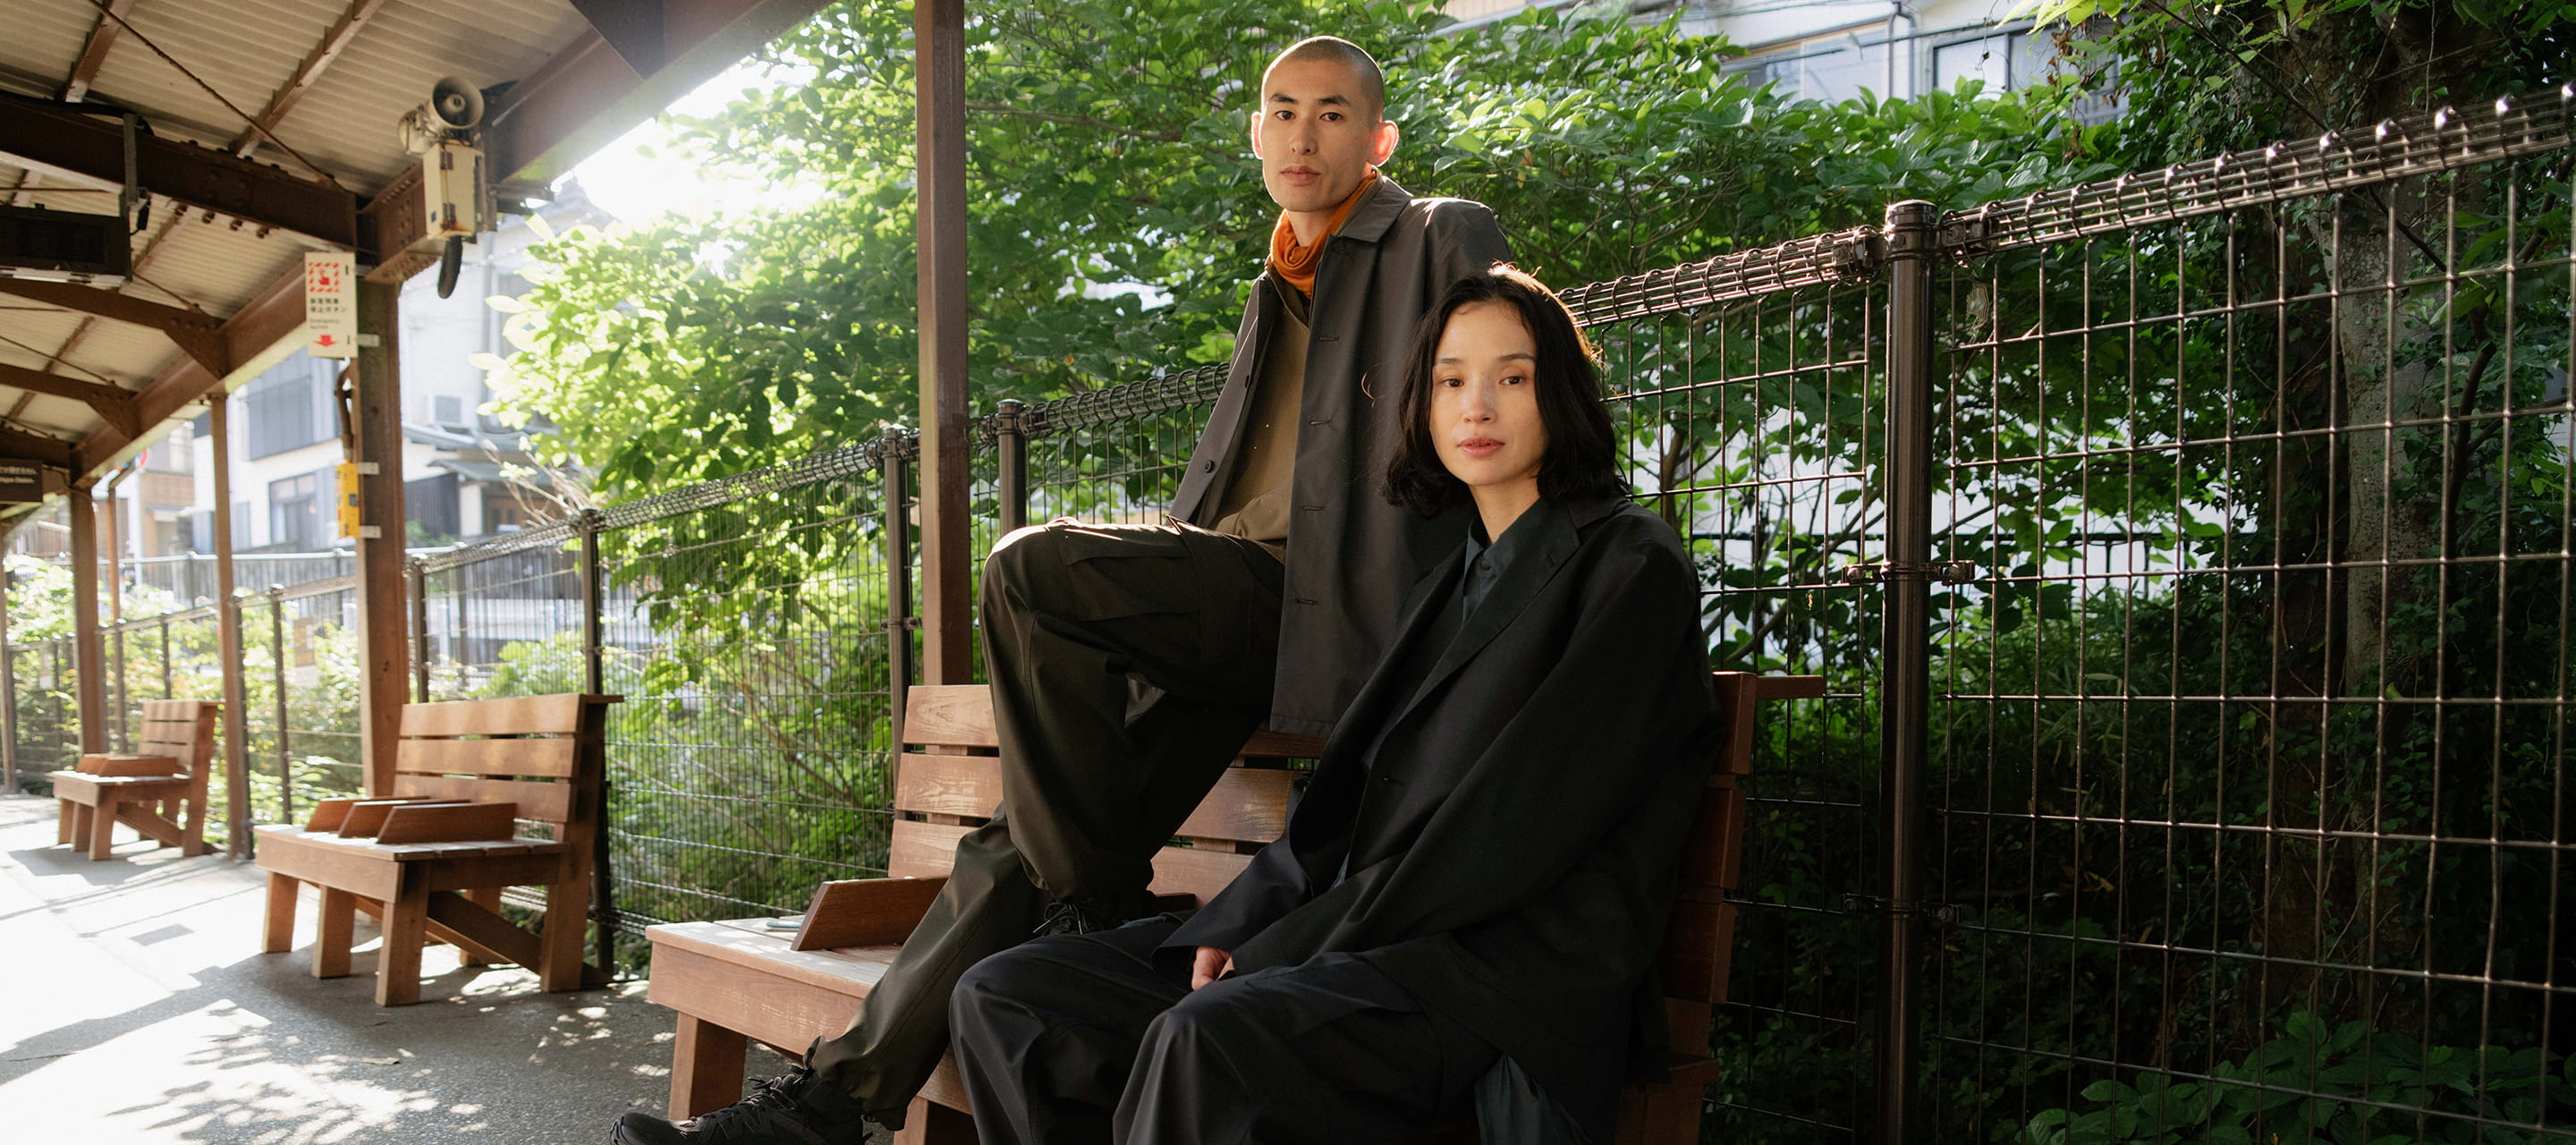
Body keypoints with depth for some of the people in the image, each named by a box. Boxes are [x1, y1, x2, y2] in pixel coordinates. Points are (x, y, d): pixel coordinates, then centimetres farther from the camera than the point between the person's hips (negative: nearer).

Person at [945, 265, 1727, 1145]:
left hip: (1510, 967, -8)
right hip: (1374, 939, 8)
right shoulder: (1455, 583, 23)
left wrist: (1329, 950, -13)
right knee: (1002, 998, -4)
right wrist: (1233, 925, 0)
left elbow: (1522, 815, -12)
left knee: (1205, 1039, -36)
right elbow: (1353, 794, 16)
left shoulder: (1630, 563, -1)